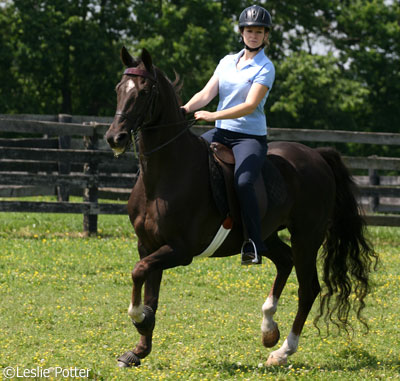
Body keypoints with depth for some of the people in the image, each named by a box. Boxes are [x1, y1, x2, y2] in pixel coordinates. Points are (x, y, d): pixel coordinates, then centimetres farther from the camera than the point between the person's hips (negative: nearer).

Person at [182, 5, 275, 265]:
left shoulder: (265, 68, -4)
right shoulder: (228, 62, 14)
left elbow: (250, 105, -15)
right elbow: (207, 93, 5)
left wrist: (214, 116, -24)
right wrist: (185, 109, -15)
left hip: (251, 136, -6)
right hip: (222, 132, 6)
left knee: (243, 181, -31)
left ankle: (254, 244, -25)